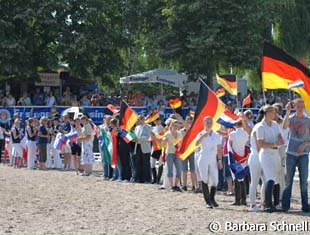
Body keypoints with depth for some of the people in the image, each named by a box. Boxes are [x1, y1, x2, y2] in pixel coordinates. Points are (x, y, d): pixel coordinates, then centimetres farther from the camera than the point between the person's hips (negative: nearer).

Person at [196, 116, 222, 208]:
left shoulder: (216, 135, 8)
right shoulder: (201, 134, 0)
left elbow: (219, 149, 11)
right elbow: (196, 143, -21)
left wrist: (219, 160, 4)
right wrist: (203, 135, -35)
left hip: (213, 160, 2)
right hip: (203, 159, -2)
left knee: (215, 180, -6)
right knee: (205, 180, -1)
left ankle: (212, 198, 17)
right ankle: (208, 201, 5)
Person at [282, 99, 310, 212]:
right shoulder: (291, 118, 4)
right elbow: (284, 126, -19)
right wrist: (288, 112, -24)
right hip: (291, 153, 0)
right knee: (288, 180, 1)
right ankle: (285, 205, 4)